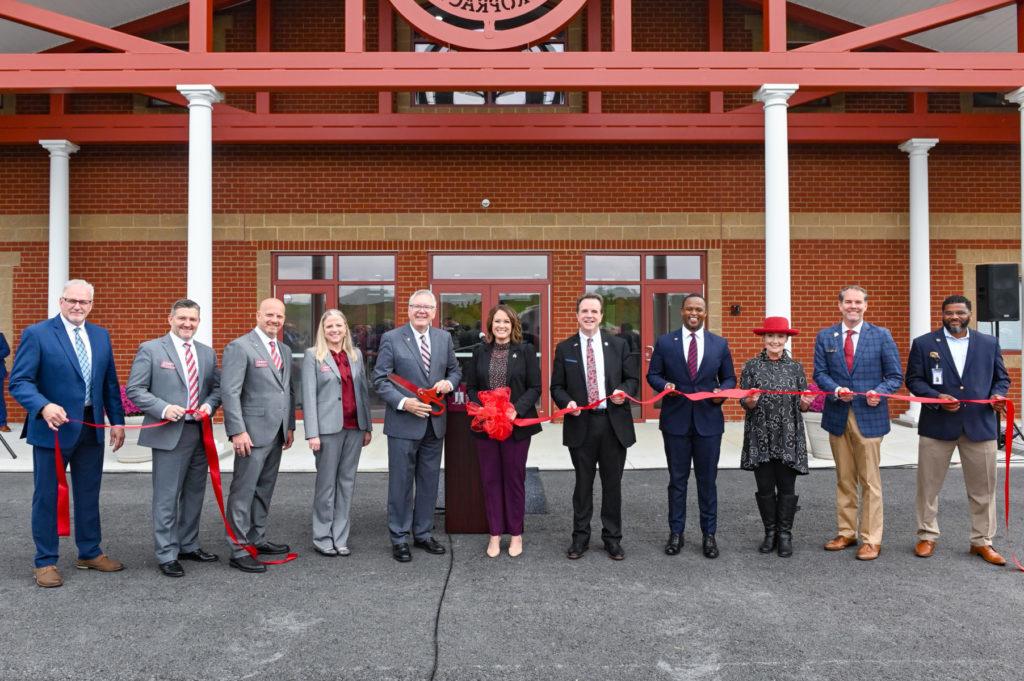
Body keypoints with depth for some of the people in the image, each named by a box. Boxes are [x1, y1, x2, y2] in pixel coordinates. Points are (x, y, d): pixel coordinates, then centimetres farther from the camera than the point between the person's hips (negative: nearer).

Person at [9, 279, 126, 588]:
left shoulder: (101, 336, 9)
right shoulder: (36, 334, -8)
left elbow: (110, 382, 12)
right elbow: (19, 381, -12)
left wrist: (117, 420, 7)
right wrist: (44, 407, -30)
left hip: (92, 428, 5)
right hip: (53, 427, -5)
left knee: (89, 494, 14)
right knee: (47, 496, 6)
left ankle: (89, 553, 29)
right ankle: (45, 561, 20)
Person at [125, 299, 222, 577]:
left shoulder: (207, 353, 12)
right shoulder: (150, 349, -2)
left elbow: (216, 387, 15)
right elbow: (135, 389, -6)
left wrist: (209, 405, -5)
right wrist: (163, 409, -18)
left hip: (199, 432, 5)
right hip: (169, 434, -5)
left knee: (195, 493, 14)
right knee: (166, 497, 0)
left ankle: (189, 546, 29)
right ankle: (167, 555, 10)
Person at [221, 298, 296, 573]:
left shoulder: (285, 350, 15)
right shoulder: (239, 347, -8)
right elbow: (229, 392, -14)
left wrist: (290, 426, 14)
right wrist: (238, 431, -19)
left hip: (277, 432, 8)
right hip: (253, 432, -7)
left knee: (265, 489, 15)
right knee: (243, 491, -1)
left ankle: (257, 538, 27)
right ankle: (238, 550, 5)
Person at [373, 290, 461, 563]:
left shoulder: (444, 338, 7)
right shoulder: (392, 339, -6)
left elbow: (455, 370, 16)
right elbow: (380, 379, -7)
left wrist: (449, 382, -7)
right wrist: (404, 402, -20)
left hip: (435, 423, 4)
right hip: (403, 424, -4)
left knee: (429, 482, 14)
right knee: (401, 482, 5)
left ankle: (423, 533, 28)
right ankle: (399, 538, 18)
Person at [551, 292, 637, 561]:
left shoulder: (618, 345, 5)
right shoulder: (565, 348, 4)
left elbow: (633, 378, 9)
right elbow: (557, 387, 5)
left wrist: (625, 391, -12)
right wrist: (567, 402, -15)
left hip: (614, 423, 1)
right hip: (580, 423, 0)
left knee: (612, 483, 9)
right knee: (583, 484, 9)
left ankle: (612, 538, 23)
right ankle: (580, 537, 23)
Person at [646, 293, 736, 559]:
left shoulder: (720, 344, 6)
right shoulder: (665, 342, 3)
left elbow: (729, 378, 11)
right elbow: (653, 374, 6)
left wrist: (722, 391, -10)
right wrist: (665, 385, -15)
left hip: (709, 420, 1)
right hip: (675, 420, 0)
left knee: (707, 480, 8)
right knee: (677, 480, 8)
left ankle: (709, 535, 19)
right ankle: (676, 533, 18)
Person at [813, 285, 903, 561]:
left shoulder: (881, 336, 1)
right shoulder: (825, 337, 7)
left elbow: (895, 376, 1)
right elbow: (820, 373, 4)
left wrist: (879, 392, -18)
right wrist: (835, 389, -15)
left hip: (869, 416, -2)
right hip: (837, 416, 2)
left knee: (870, 481, 2)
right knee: (844, 479, 12)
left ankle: (871, 540, 10)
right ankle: (846, 533, 23)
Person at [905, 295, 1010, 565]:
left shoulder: (989, 343, 9)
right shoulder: (923, 344, 2)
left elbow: (1001, 377, 13)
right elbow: (913, 380, 1)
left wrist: (998, 394, -8)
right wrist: (937, 397, -15)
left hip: (980, 424, 2)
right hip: (937, 424, -1)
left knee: (983, 488, 7)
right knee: (929, 485, 6)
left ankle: (982, 541, 21)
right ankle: (927, 537, 20)